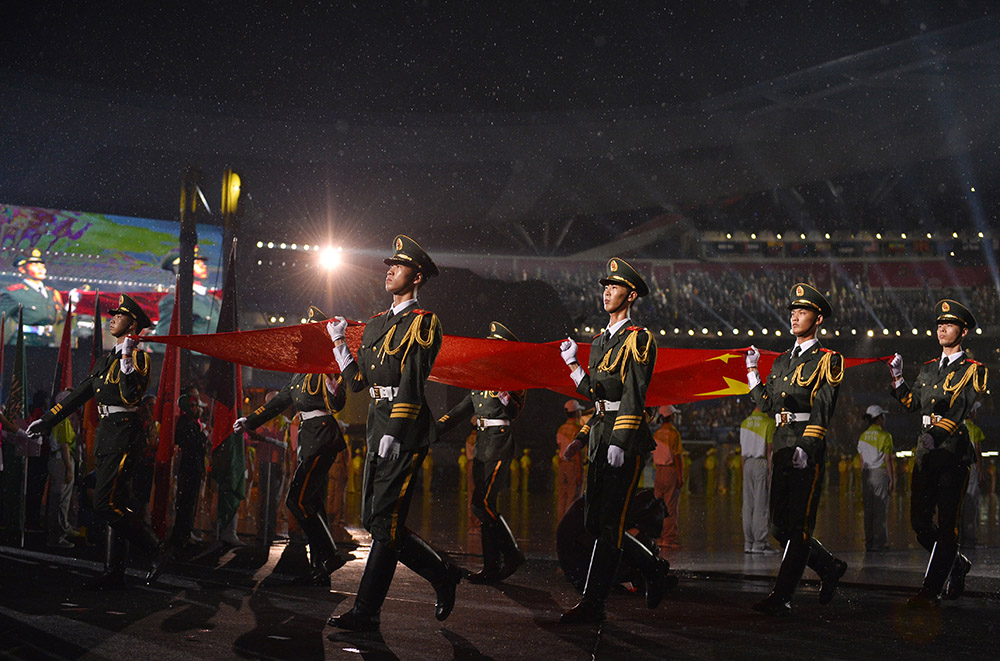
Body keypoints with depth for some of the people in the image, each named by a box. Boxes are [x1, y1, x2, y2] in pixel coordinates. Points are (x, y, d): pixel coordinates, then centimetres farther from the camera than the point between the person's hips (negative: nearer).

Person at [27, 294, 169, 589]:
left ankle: (156, 551, -5)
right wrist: (47, 419, 23)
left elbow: (131, 396, -22)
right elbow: (80, 393, 23)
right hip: (106, 435, 8)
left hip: (123, 434, -8)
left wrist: (127, 360, -30)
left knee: (105, 503, -14)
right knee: (114, 504, 8)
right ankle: (114, 573, 11)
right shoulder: (106, 359, 19)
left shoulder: (139, 358, -6)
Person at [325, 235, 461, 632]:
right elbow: (358, 381, 18)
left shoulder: (423, 324, -5)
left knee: (385, 522, -8)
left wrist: (394, 434, -21)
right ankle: (442, 574, 23)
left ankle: (366, 612, -4)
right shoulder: (376, 325, 19)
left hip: (406, 434, -9)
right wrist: (338, 342, 12)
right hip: (379, 434, 9)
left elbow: (412, 382, -15)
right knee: (374, 521, 9)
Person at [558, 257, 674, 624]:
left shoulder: (638, 339, -6)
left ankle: (593, 604, -3)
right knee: (594, 522, 8)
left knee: (609, 523, -7)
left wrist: (620, 442, -22)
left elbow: (634, 394, -15)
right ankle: (656, 571, 23)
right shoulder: (600, 341, 20)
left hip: (627, 441, -9)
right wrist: (572, 364, 12)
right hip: (601, 439, 9)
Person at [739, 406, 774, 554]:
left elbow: (742, 450, 13)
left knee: (748, 505, 7)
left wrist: (744, 469, 16)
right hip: (762, 464, -6)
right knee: (761, 504, -4)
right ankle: (759, 544, -4)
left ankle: (748, 543, 8)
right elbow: (769, 449, -11)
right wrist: (771, 471, -11)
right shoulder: (769, 421, -6)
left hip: (748, 464, 6)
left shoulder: (745, 422, 13)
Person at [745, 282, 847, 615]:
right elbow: (767, 404, 14)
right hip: (781, 447, 7)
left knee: (798, 525, -5)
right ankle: (830, 567, 26)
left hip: (809, 450, -7)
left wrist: (806, 446, -25)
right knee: (780, 526, 8)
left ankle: (781, 596, -4)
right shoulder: (782, 361, 19)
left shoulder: (828, 361, -2)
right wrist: (752, 369, 15)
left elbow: (823, 408, -14)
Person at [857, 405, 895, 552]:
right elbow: (888, 460, -11)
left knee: (868, 509, 7)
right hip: (880, 473, -6)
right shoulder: (885, 436, -7)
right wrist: (892, 480, -8)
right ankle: (879, 542, -3)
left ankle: (869, 543, 9)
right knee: (881, 509, -3)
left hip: (866, 474, 6)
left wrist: (864, 479, 16)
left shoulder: (863, 436, 11)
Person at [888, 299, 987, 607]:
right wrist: (898, 379, 5)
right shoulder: (928, 368, 18)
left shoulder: (973, 370, -1)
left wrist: (937, 433, -28)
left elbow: (961, 407, -14)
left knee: (946, 524, -4)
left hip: (954, 454, -6)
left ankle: (931, 590, -2)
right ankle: (957, 564, 29)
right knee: (919, 522, 6)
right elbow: (913, 403, 18)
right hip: (926, 454, 6)